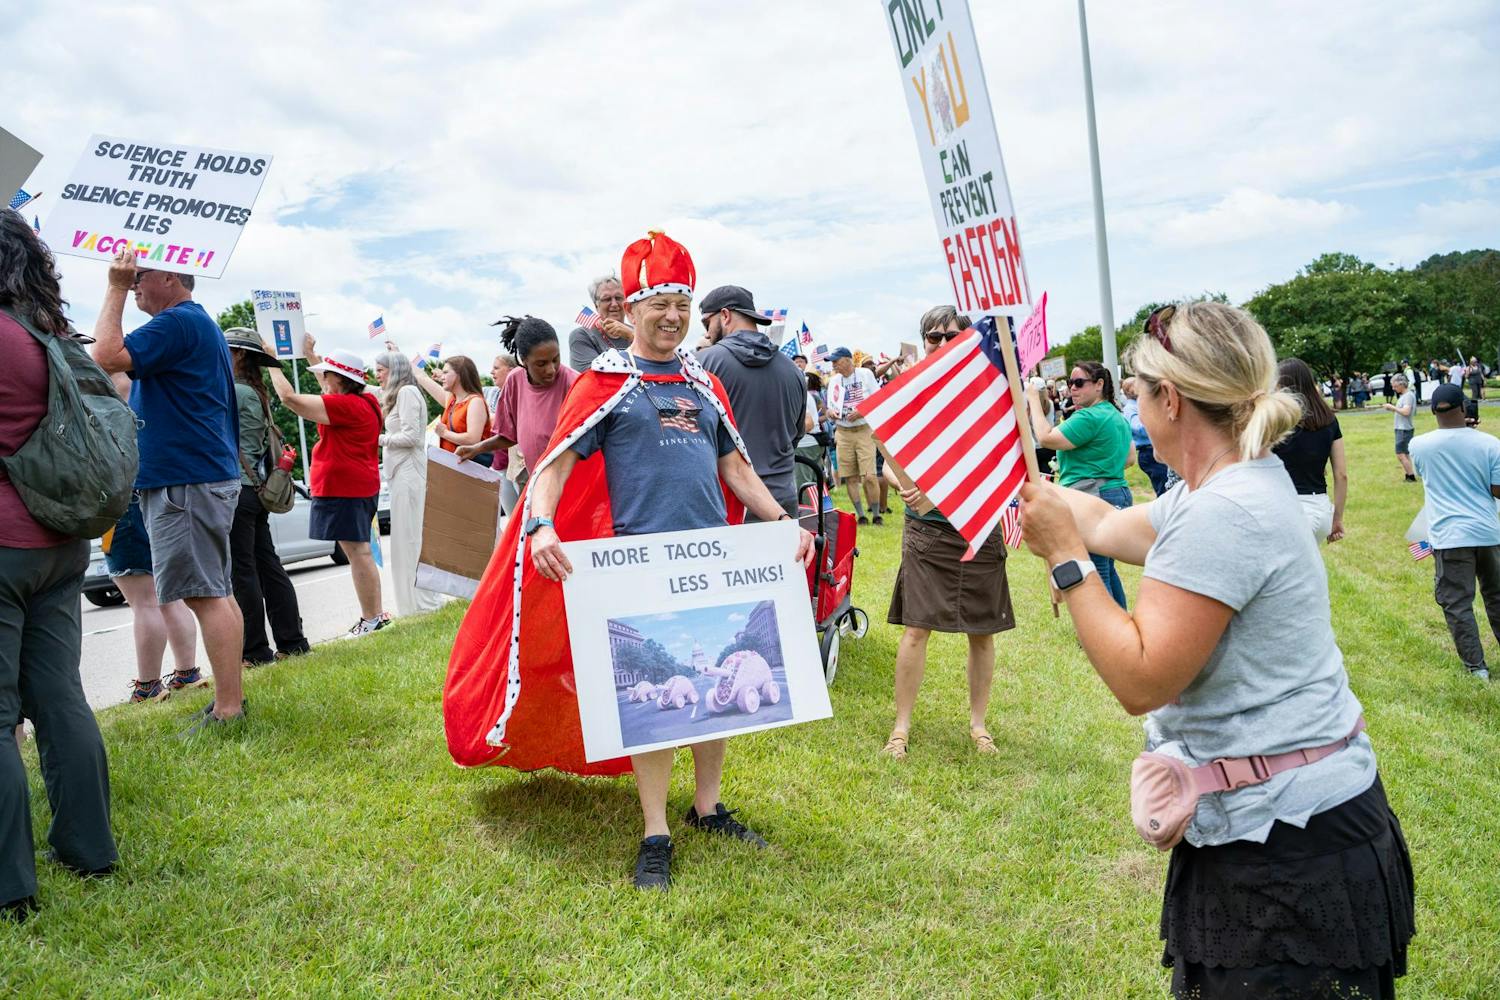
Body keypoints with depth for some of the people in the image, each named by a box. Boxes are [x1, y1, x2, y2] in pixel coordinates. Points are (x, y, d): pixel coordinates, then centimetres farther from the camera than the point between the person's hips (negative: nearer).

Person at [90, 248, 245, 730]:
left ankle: (227, 709, -8)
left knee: (205, 594, -10)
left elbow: (107, 357, -19)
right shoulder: (198, 323, 22)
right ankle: (230, 699, 19)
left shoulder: (178, 322, -12)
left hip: (185, 480, -11)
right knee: (217, 592, 13)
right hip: (210, 475, 11)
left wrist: (115, 289, -12)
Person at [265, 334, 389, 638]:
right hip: (361, 485, 10)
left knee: (357, 552, -7)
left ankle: (371, 618, -3)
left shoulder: (346, 406, -17)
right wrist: (311, 356, 38)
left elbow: (289, 398, -16)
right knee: (359, 552, 14)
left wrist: (273, 363, -3)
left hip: (345, 490, -10)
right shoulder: (366, 403, 12)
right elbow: (331, 392, 34)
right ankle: (375, 615, 19)